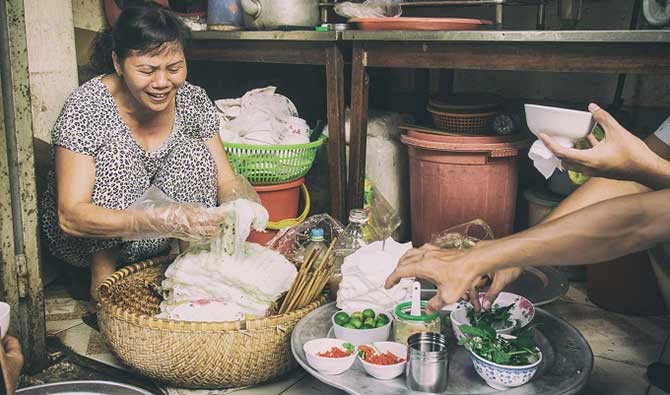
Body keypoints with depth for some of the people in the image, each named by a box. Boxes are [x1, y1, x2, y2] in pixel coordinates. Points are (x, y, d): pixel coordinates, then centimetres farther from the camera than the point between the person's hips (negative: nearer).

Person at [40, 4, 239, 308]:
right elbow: (71, 217, -32)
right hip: (86, 241, -3)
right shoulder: (87, 108, -25)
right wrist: (162, 220, -47)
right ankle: (103, 278, -16)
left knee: (193, 153, -20)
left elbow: (226, 181, -6)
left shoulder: (193, 100, -12)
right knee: (117, 155, -29)